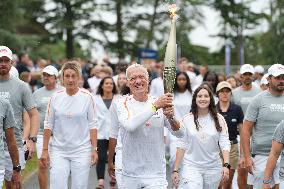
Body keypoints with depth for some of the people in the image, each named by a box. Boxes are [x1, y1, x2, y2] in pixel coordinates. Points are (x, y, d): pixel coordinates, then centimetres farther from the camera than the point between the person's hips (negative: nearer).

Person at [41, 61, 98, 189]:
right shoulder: (55, 97, 1)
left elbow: (92, 125, 0)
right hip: (58, 151, 1)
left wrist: (94, 149, -4)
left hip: (81, 151, -1)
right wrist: (45, 149, 2)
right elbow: (48, 125, 5)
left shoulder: (87, 97, -3)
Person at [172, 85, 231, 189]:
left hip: (213, 168, 2)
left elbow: (224, 144, -1)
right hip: (191, 166, -2)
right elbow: (181, 145, 0)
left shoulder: (219, 119, 2)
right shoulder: (186, 119, -1)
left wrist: (226, 165, -15)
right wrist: (175, 170, -3)